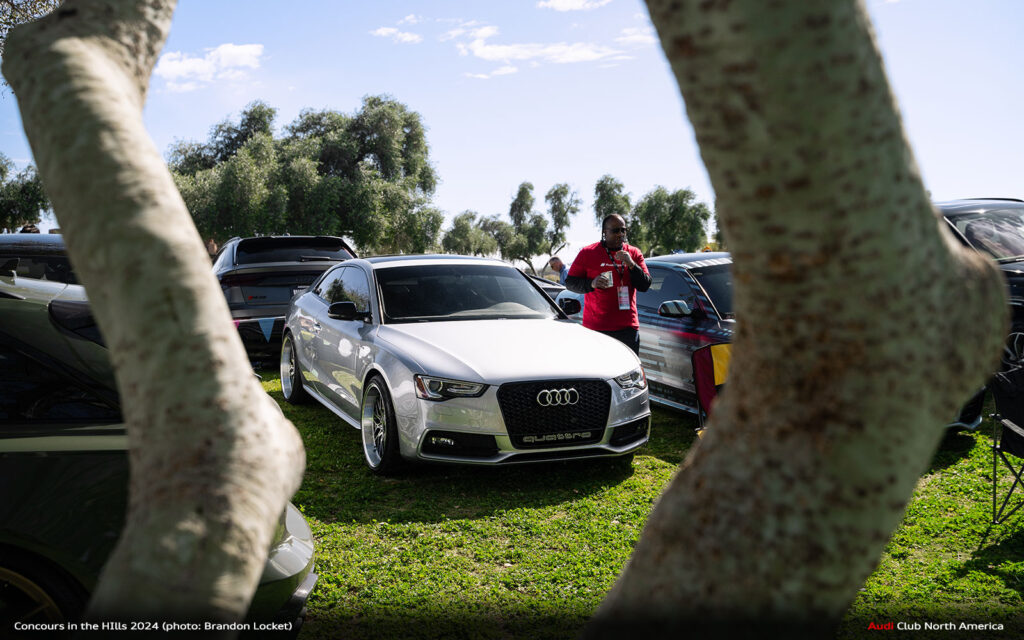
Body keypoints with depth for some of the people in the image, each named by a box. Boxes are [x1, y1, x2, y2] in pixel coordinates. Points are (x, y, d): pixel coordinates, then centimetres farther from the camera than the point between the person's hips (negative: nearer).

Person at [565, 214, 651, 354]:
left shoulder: (634, 253, 12)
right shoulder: (587, 253, 4)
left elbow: (645, 285, 6)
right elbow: (570, 283, 4)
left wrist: (631, 264, -9)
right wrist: (592, 283, -14)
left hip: (627, 327, 2)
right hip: (595, 327, -2)